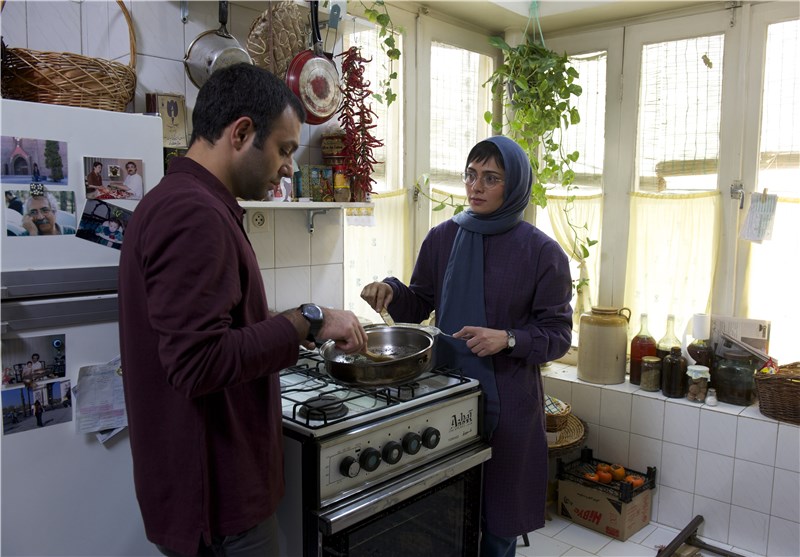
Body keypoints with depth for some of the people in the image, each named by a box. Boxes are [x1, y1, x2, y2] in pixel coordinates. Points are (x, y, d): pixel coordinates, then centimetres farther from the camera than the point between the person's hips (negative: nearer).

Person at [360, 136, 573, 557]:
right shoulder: (443, 237, 2)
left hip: (508, 401, -2)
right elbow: (419, 304, 10)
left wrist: (508, 339, -22)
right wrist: (392, 291, -10)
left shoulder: (542, 251, -7)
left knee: (498, 516, 12)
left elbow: (558, 335, -6)